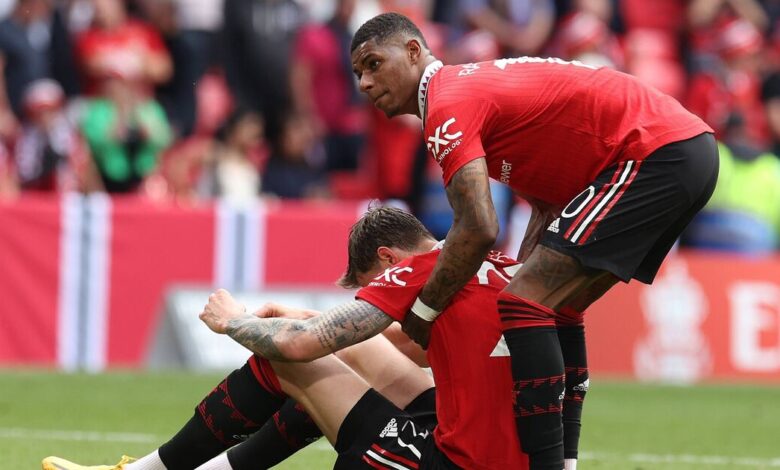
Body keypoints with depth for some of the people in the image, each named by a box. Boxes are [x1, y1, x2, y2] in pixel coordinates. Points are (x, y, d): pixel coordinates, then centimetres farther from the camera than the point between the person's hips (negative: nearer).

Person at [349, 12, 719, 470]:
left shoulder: (448, 108, -10)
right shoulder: (477, 84, 21)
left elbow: (479, 230, -21)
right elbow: (550, 206, 24)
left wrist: (422, 312, -9)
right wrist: (519, 277, 13)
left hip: (658, 154, -11)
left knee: (527, 306, -14)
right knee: (556, 309, 21)